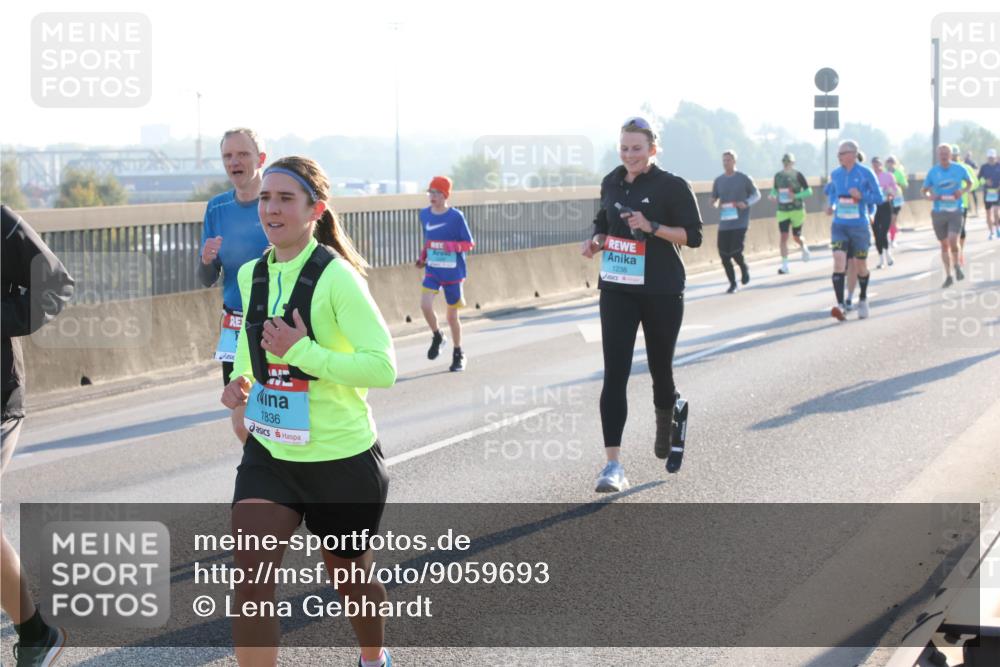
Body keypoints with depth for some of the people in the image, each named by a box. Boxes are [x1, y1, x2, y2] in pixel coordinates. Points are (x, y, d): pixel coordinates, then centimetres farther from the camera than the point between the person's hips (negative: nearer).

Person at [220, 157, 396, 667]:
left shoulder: (336, 277, -18)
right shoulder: (251, 275, 2)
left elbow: (383, 367, -23)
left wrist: (304, 353, -29)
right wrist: (240, 381, 2)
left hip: (342, 457, -4)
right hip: (270, 452, 4)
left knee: (348, 576, 17)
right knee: (250, 576, -15)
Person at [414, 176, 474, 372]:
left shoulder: (456, 217, -12)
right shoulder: (425, 214, 2)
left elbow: (469, 244, -10)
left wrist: (450, 246, -25)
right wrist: (423, 257, 8)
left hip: (452, 272, -3)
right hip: (432, 269, 3)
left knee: (452, 316, 6)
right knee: (425, 304, -21)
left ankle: (458, 354, 26)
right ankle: (437, 337, 8)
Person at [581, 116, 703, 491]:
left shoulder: (672, 187, -8)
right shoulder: (612, 183, 7)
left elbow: (692, 236, -9)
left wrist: (651, 227, -22)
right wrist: (596, 241, 0)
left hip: (662, 292, -3)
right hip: (617, 290, 3)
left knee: (659, 369, 11)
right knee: (614, 375, -9)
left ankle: (671, 416, 48)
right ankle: (613, 466, -12)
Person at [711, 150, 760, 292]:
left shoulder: (744, 179, -1)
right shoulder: (719, 180, 9)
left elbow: (756, 194, 6)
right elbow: (714, 199, 16)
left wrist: (746, 203, -14)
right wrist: (715, 203, -9)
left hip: (740, 222, -4)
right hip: (724, 223, 4)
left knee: (736, 252, -15)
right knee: (724, 255, -2)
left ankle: (744, 268, 19)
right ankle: (732, 283, 14)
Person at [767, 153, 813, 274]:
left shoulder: (797, 175, -7)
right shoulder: (778, 176, 4)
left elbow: (809, 191, -6)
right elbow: (775, 189, 20)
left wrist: (796, 196, -21)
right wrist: (772, 195, -3)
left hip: (797, 210, -3)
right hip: (782, 211, 3)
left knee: (797, 237, 7)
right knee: (784, 237, -8)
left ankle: (804, 248, 43)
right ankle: (784, 265, -6)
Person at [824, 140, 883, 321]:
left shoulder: (865, 173, -7)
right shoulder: (835, 174, 5)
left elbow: (878, 198, -4)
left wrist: (861, 196, -20)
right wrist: (830, 204, 6)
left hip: (859, 227, -2)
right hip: (839, 226, 2)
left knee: (860, 265, 10)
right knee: (839, 261, -17)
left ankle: (863, 300, 35)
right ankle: (840, 305, -20)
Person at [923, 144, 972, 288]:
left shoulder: (959, 169, -1)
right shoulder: (933, 171, -1)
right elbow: (924, 190, 8)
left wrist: (962, 191, -7)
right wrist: (930, 196, -15)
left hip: (955, 211, -2)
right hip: (938, 212, 2)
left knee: (953, 240, -18)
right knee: (944, 245, 8)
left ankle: (957, 265, 11)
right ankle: (948, 276, 21)